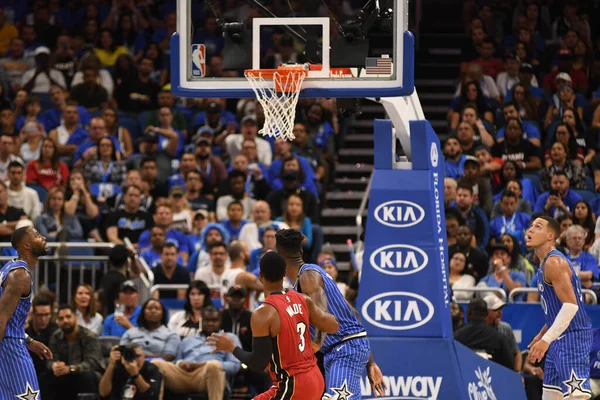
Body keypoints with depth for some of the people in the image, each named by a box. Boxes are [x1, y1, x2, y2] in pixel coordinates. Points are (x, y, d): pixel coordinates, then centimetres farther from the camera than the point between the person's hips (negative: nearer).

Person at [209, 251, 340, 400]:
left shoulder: (263, 314, -17)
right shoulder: (303, 300, 3)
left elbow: (259, 363, -16)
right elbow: (333, 326, 14)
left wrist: (232, 348, 0)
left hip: (291, 386, -8)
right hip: (316, 378, 8)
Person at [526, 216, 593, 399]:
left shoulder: (554, 262, -15)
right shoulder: (545, 263, 17)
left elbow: (571, 305, -23)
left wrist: (546, 340, -25)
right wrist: (542, 334, 25)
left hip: (571, 337, -11)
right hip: (559, 339, 11)